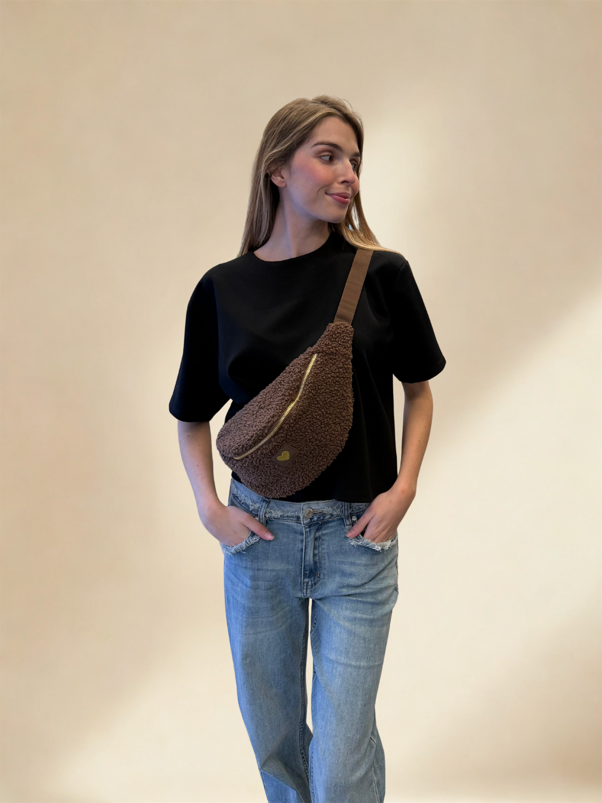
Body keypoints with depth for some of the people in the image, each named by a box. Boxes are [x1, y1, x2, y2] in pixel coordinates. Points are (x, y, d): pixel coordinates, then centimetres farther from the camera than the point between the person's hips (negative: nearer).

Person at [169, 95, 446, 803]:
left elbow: (418, 388, 8)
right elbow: (192, 415, 10)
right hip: (257, 531, 2)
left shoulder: (382, 274, -4)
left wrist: (403, 487, -4)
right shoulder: (222, 289, -1)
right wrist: (209, 506, -3)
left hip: (357, 533, -1)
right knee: (271, 733, 18)